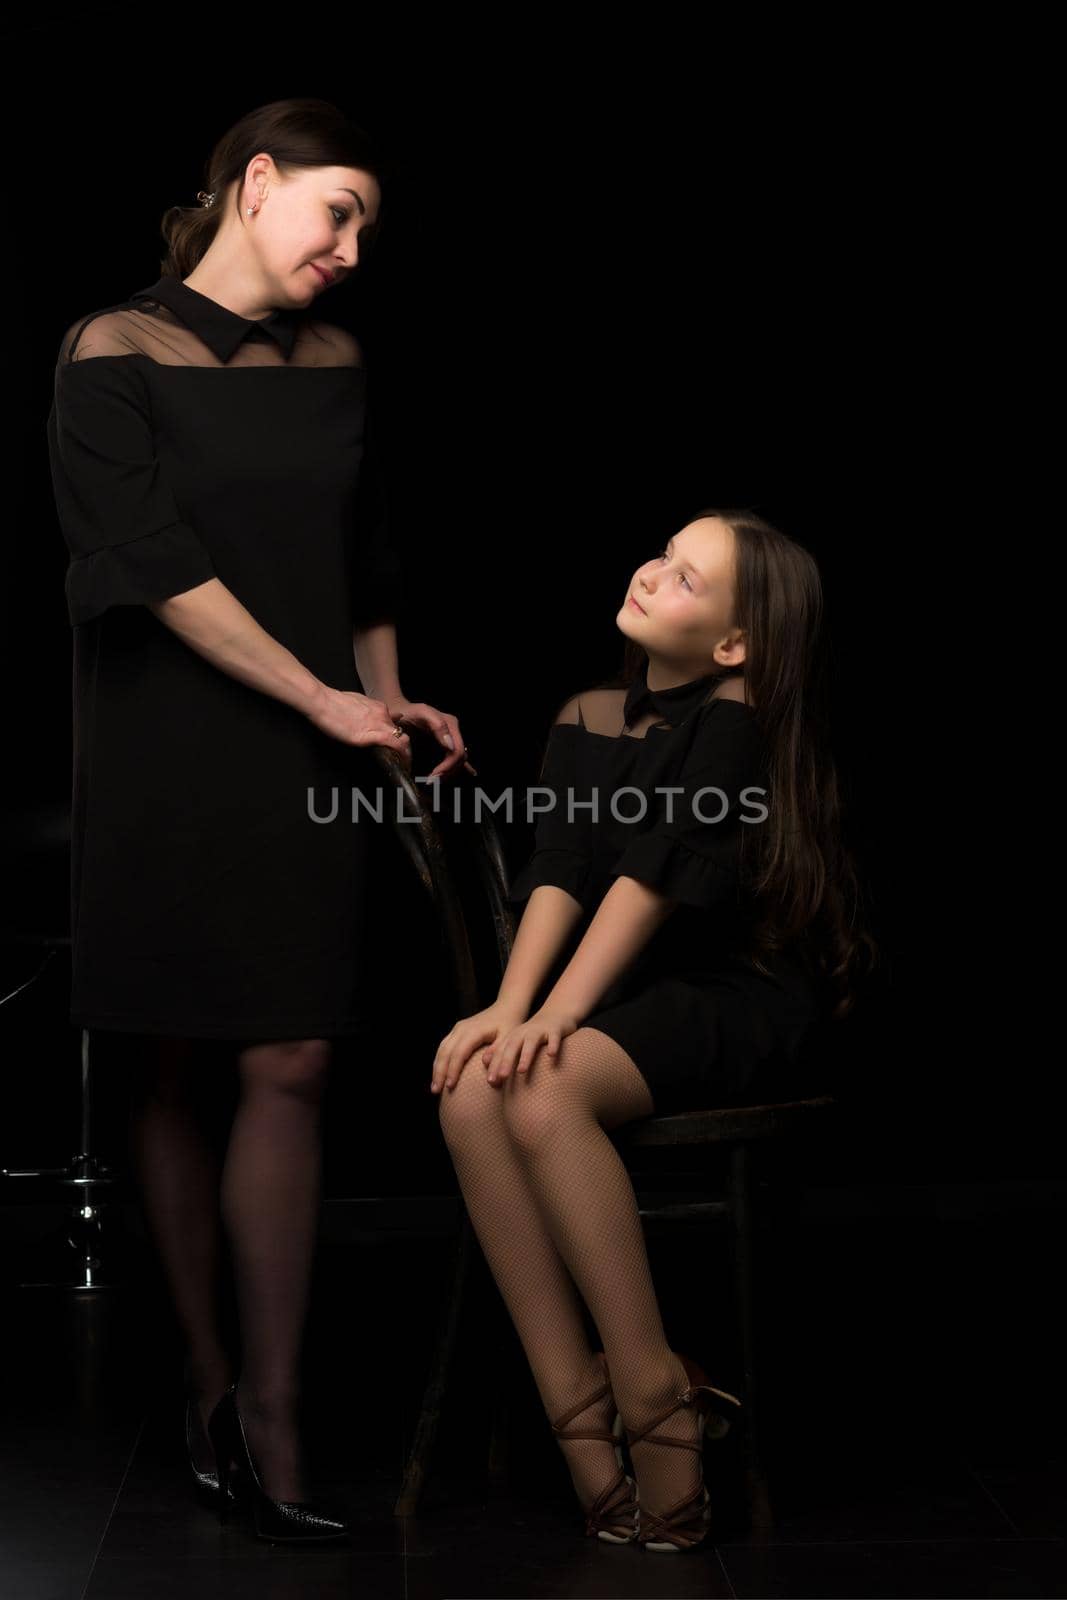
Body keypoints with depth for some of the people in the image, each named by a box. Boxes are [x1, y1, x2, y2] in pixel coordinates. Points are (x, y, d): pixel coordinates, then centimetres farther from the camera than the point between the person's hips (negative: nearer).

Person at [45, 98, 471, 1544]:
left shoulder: (336, 367, 12)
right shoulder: (115, 353, -3)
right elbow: (156, 565, -11)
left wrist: (391, 705, 7)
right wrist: (326, 702, -11)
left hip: (303, 767, 3)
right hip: (164, 757, -3)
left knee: (288, 1067, -4)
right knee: (172, 1070, 3)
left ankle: (271, 1407, 1)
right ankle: (208, 1369, 15)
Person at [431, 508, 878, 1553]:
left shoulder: (734, 719, -6)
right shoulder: (588, 720, 12)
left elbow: (654, 874, -17)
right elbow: (555, 873, -2)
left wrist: (557, 1014, -27)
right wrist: (513, 1008, -18)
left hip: (739, 997, -6)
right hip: (626, 1002, 6)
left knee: (545, 1089, -33)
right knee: (472, 1092, -26)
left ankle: (655, 1402, -24)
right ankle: (582, 1426, -26)